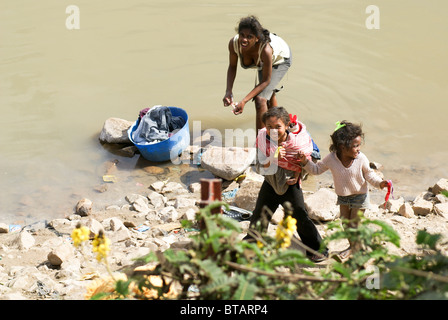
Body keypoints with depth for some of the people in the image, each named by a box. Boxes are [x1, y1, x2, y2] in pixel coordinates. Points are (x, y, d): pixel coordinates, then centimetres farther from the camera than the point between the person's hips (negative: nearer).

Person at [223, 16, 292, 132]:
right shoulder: (233, 43, -36)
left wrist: (244, 101, -39)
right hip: (262, 61, 6)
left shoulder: (265, 50, -48)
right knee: (268, 93, 31)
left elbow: (265, 81, -33)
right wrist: (228, 91, -28)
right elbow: (232, 67, -15)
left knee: (260, 99, -23)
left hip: (280, 59, -6)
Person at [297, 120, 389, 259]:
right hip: (343, 197, 3)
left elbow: (369, 174, -7)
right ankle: (352, 245, 35)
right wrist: (305, 162, -20)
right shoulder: (331, 158, -20)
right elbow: (316, 169, -5)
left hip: (359, 196, -3)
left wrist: (380, 183, -22)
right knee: (345, 222, 14)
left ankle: (355, 247, 26)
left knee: (355, 223, 3)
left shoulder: (361, 158, -23)